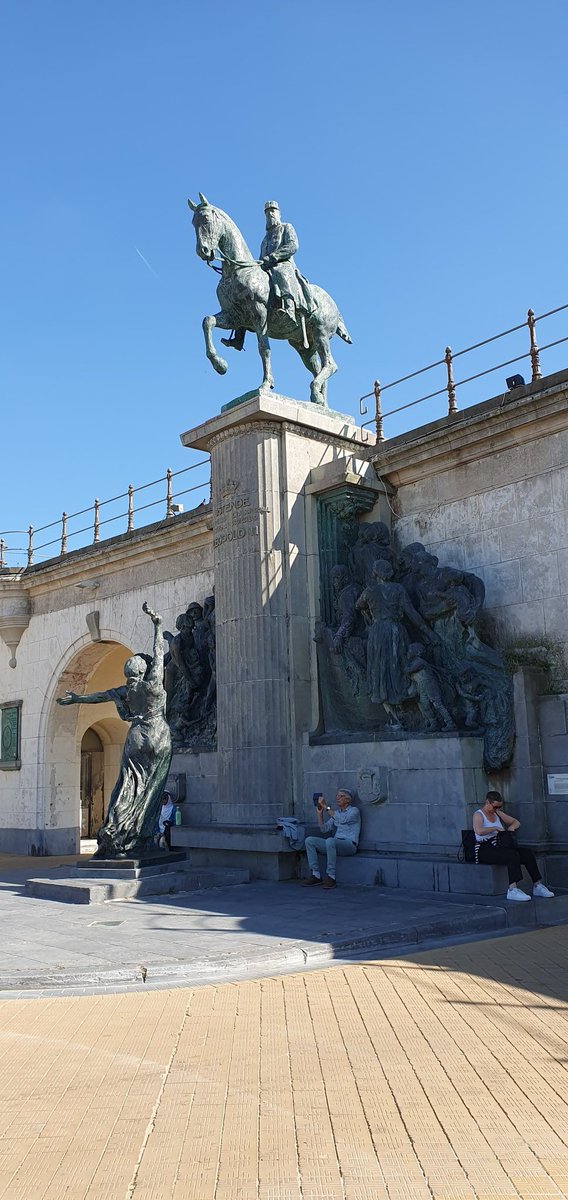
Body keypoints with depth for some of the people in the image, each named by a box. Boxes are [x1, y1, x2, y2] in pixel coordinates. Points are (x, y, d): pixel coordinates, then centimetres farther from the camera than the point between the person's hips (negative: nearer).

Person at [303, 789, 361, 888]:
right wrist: (319, 812, 5)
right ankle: (315, 875, -13)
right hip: (335, 843, 7)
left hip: (349, 844, -7)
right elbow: (324, 829, 15)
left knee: (330, 841, -38)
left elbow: (342, 820, -20)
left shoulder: (354, 811, 0)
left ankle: (330, 876, -31)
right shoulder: (336, 813, 22)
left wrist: (326, 806, -18)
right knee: (309, 841, -11)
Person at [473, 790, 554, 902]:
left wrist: (512, 827, 2)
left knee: (526, 851, -12)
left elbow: (516, 822, 25)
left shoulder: (497, 813, 18)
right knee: (513, 855, -33)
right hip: (485, 850, -8)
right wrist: (496, 828, -20)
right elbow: (478, 831, -29)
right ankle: (513, 890, -42)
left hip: (498, 846, 8)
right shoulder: (478, 814, -7)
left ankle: (537, 886, -11)